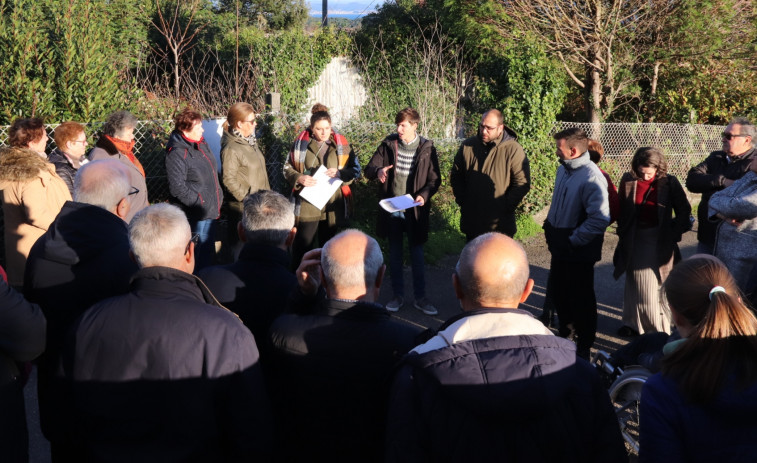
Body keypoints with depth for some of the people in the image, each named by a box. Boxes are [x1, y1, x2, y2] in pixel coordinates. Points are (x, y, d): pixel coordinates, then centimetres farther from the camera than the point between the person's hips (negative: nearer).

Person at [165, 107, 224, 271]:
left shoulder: (201, 144, 8)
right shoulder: (177, 153, -19)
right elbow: (177, 187, -23)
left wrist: (218, 197, 16)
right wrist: (198, 202, -18)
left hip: (210, 210, 9)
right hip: (196, 215, -9)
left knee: (209, 253, 21)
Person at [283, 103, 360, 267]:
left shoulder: (341, 143, 2)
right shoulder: (301, 143, -1)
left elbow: (355, 170, 5)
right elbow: (287, 168, 6)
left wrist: (339, 173, -15)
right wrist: (299, 178, -15)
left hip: (333, 204, 2)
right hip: (308, 203, -2)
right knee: (302, 246, -5)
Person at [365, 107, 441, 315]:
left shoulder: (426, 149, -6)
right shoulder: (388, 144, -1)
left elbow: (435, 179, -2)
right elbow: (368, 170, 0)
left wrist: (424, 195, -22)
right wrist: (378, 171, -25)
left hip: (415, 210, -2)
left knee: (417, 253, 6)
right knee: (394, 253, 11)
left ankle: (420, 297, 17)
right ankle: (398, 295, 23)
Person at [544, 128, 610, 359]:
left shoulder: (591, 178, -24)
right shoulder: (563, 170, 3)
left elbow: (600, 219, -29)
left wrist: (574, 240, -22)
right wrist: (550, 228, 11)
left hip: (578, 251, -8)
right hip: (559, 245, 8)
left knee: (580, 297, 7)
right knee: (558, 291, 22)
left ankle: (584, 346, 24)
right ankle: (567, 330, 45)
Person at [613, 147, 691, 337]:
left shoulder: (669, 183, -10)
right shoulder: (628, 180, -4)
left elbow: (684, 211, 0)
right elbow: (622, 210, 7)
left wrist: (674, 233, -6)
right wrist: (623, 233, 1)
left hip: (660, 241, -3)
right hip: (635, 241, 3)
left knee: (658, 284, -1)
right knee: (635, 283, 13)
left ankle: (660, 328, 8)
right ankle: (633, 324, 26)